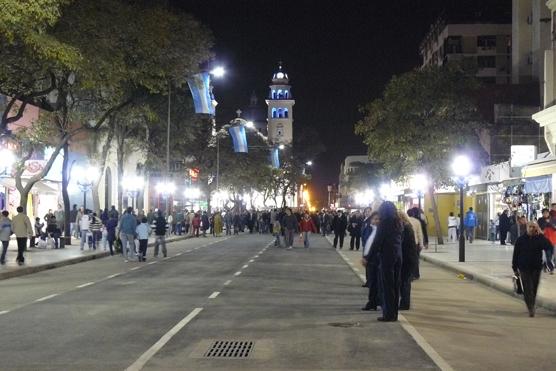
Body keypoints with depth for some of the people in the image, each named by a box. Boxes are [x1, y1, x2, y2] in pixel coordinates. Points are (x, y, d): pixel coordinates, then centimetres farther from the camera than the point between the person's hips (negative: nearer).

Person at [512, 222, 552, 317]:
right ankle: (531, 309, -12)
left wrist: (541, 235, -19)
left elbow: (548, 247, -20)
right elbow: (516, 254, 1)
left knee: (534, 289, 10)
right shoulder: (521, 239, -2)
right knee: (528, 288, -9)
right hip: (524, 268, -1)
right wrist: (515, 268, 0)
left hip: (536, 268, 2)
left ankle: (531, 307, 25)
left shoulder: (539, 239, -1)